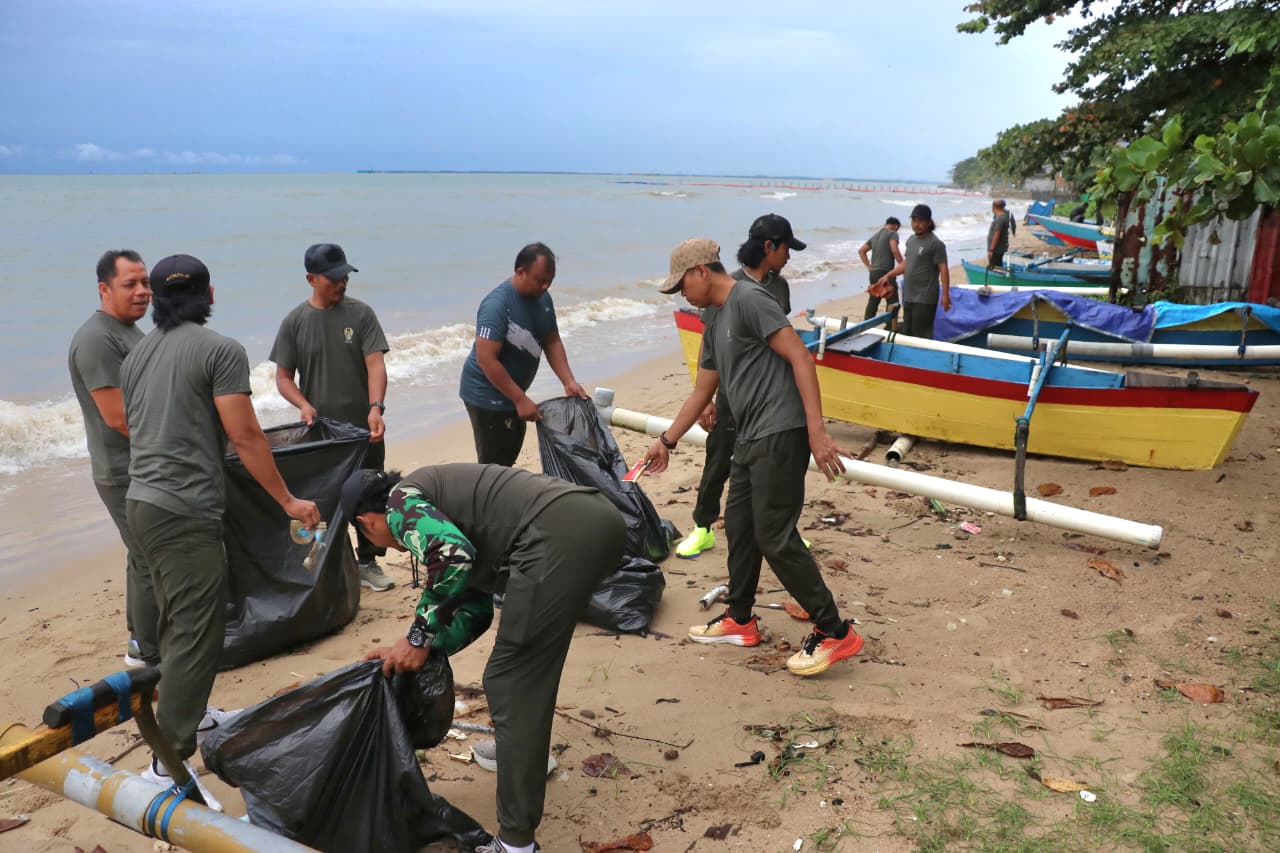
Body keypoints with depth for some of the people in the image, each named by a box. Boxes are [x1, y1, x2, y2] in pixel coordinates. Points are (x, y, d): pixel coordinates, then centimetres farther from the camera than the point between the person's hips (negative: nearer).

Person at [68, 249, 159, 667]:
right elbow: (118, 417, -23)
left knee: (145, 558, 19)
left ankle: (141, 639, 33)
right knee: (153, 563, -3)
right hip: (129, 475, -10)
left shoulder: (130, 332, 14)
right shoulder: (97, 340, -18)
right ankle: (150, 653, 10)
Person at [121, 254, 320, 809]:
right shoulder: (220, 351, -9)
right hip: (186, 509, -9)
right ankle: (168, 763, -1)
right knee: (196, 633, -5)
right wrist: (288, 502, -6)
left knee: (178, 618, 22)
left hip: (141, 499, 9)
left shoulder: (136, 355, 14)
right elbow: (245, 437, -13)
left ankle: (185, 712, 38)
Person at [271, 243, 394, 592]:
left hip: (364, 429, 0)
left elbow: (375, 363, -11)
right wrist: (303, 404, -17)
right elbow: (283, 376, 3)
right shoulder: (295, 322, -1)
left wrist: (376, 407, -27)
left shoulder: (360, 314, -3)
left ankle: (367, 562, 26)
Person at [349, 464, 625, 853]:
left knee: (511, 684, 0)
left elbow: (453, 555, -12)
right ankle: (524, 748, 47)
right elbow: (476, 612, 32)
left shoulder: (401, 501, 10)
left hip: (560, 534, -10)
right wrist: (415, 651, 28)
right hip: (599, 518, 10)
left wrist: (419, 637, 0)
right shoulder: (436, 497, 34)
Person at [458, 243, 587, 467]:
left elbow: (552, 342, 10)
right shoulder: (497, 304, -25)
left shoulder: (543, 298, 1)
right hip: (488, 395, -9)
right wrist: (520, 400, -28)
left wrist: (569, 382, -3)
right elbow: (486, 360, -28)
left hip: (511, 393, 9)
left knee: (508, 460, 19)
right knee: (493, 466, -4)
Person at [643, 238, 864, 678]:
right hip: (750, 439, 10)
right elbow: (701, 392, 29)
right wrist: (666, 440, 33)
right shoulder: (715, 328, 20)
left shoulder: (748, 299, -10)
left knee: (774, 536, -8)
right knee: (738, 524, 16)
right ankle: (740, 620, 31)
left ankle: (834, 633, 2)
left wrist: (816, 429, -21)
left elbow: (800, 357, -16)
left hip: (780, 435, -10)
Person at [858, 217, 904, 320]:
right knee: (892, 301, -4)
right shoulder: (892, 234, -3)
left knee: (872, 302, 13)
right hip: (886, 272, -8)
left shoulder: (875, 236, 19)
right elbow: (894, 251, -16)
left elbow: (861, 250, 20)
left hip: (873, 273, 8)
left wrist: (869, 266, 18)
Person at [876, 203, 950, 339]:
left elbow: (943, 269, -15)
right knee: (907, 332, 15)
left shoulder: (935, 243, -12)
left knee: (921, 335, -10)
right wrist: (888, 275, 23)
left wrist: (945, 295, -20)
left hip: (925, 299, -8)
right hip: (908, 296, 8)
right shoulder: (911, 240, 12)